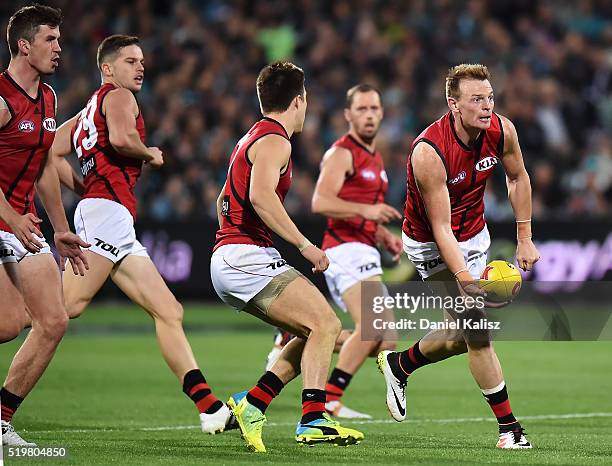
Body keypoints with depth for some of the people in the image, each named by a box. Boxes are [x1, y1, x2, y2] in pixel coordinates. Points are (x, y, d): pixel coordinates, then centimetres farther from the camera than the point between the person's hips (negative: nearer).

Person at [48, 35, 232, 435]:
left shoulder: (86, 114, 29)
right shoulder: (118, 97, 3)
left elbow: (53, 154, 22)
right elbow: (121, 138, -18)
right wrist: (152, 155, 0)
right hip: (109, 210, -10)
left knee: (169, 312, 4)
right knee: (67, 306, -19)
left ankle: (211, 409, 0)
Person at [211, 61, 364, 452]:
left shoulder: (252, 138, 23)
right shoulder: (274, 141, -9)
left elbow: (224, 201, 32)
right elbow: (261, 195, -26)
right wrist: (304, 244, -24)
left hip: (227, 261, 10)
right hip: (248, 256, -10)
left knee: (317, 332, 9)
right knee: (326, 323, -16)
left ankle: (252, 405, 3)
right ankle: (313, 420, -26)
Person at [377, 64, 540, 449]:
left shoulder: (502, 131, -15)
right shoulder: (429, 152, -32)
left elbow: (518, 177, 7)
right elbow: (441, 228, -30)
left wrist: (525, 238, 4)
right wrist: (465, 279, -39)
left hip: (475, 236, 7)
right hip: (433, 246, -7)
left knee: (464, 336, 15)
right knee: (478, 329, -14)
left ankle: (399, 365, 41)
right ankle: (509, 427, -6)